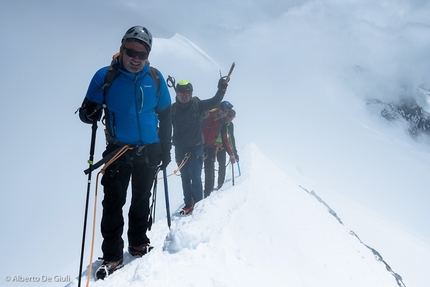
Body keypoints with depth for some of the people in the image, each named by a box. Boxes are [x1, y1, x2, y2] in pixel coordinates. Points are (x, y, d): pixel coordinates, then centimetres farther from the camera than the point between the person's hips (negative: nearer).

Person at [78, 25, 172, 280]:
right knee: (113, 202, -6)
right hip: (118, 150, -2)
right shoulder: (105, 76, -8)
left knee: (142, 199, 14)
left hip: (149, 151, 2)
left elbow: (166, 115, 7)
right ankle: (112, 256, 5)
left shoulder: (155, 78, -2)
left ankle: (138, 242, 31)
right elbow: (86, 111, -4)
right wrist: (91, 113, -28)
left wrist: (166, 148, 6)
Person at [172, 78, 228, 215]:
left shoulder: (197, 105, -3)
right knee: (185, 178, 11)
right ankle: (188, 204, 21)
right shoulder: (173, 109, 1)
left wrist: (221, 89, -22)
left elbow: (214, 102, -9)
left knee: (196, 177, -3)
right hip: (180, 149, 2)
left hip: (196, 148, -2)